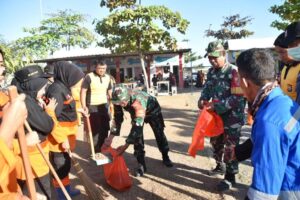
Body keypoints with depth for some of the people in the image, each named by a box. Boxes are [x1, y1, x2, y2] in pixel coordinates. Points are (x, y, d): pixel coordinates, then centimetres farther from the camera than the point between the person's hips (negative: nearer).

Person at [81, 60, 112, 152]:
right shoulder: (89, 77, -9)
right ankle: (95, 150, 15)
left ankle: (102, 147, 29)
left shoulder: (107, 77, 7)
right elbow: (83, 91, -9)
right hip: (92, 106, -5)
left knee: (105, 128, 12)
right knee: (95, 129, 2)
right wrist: (84, 106, -16)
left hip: (104, 105, 5)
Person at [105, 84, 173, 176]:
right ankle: (141, 165, 2)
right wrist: (110, 137, -26)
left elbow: (137, 125, -50)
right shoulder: (119, 100, -30)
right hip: (135, 112, 4)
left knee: (159, 133, 7)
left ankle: (165, 157, 30)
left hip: (152, 110, -4)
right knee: (137, 136, -9)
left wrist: (126, 145, -50)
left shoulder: (138, 101, -48)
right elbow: (117, 118, -18)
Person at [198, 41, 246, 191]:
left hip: (232, 117, -7)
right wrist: (202, 99, -6)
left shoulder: (234, 72, -18)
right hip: (216, 115, 8)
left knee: (230, 146, 4)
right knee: (215, 142, 20)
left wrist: (216, 105, -26)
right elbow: (207, 88, 15)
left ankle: (230, 176, 20)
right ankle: (220, 166, 42)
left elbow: (237, 97, -23)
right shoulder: (211, 71, 5)